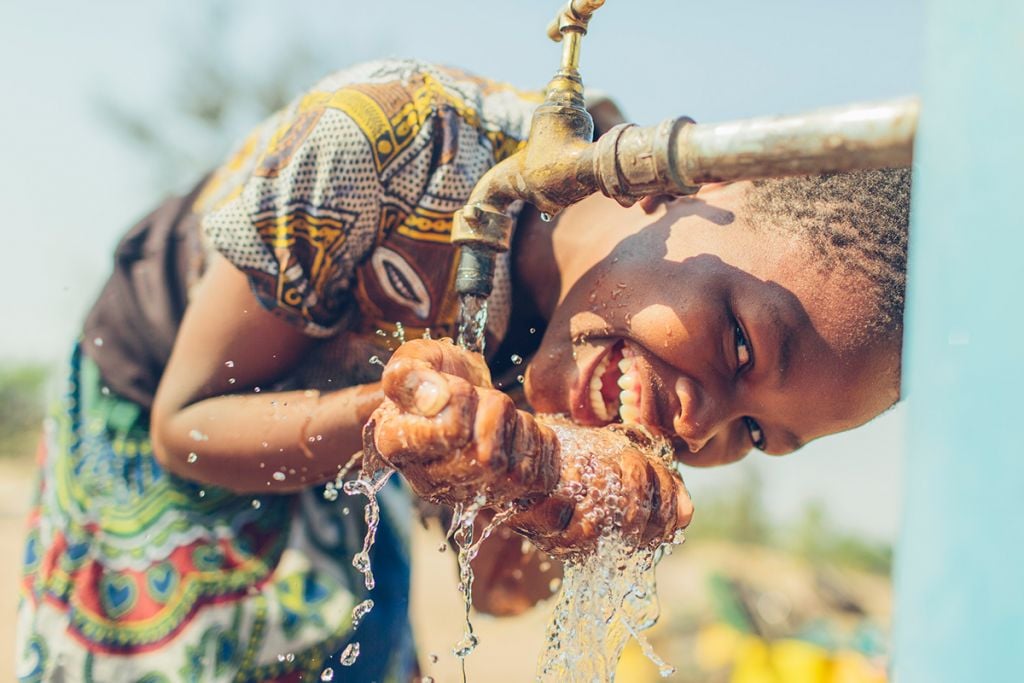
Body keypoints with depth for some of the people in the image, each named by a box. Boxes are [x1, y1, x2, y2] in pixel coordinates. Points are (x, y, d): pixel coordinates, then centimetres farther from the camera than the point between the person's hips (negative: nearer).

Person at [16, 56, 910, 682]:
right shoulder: (380, 145, -40)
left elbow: (498, 588, -15)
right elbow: (185, 422, -28)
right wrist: (382, 417, -46)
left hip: (342, 486, 3)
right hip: (143, 417, -2)